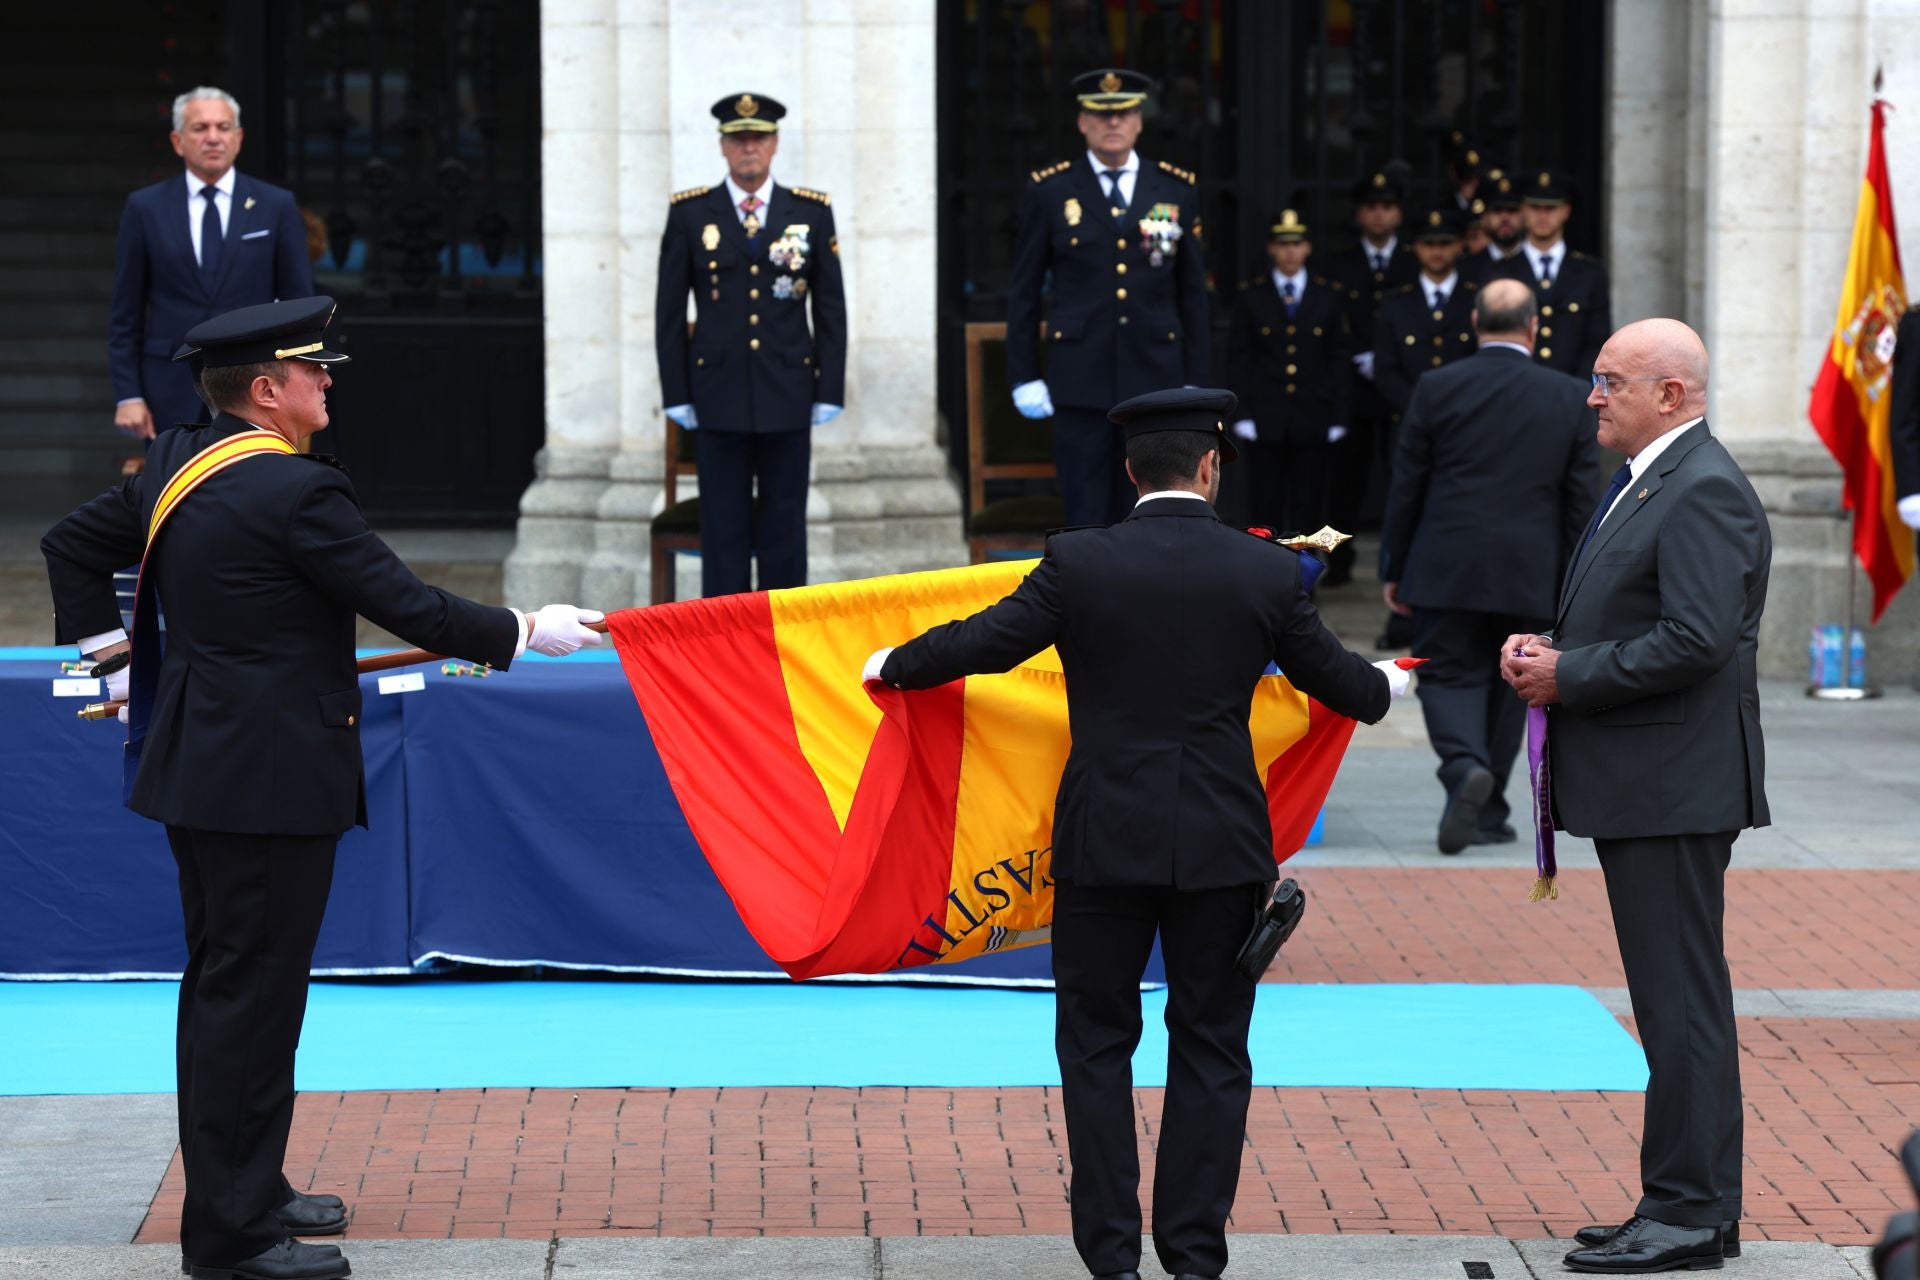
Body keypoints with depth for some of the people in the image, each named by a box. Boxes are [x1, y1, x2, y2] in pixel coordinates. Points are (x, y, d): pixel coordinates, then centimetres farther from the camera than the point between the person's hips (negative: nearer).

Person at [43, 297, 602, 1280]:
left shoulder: (177, 465, 8)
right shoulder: (296, 491, -19)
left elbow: (72, 544, 19)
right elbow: (406, 607, -17)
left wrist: (112, 656, 24)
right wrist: (526, 634, -5)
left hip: (197, 762, 10)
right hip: (271, 780, -10)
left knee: (224, 983, 17)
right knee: (251, 995, -4)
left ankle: (240, 1190, 29)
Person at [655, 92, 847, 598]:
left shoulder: (812, 212, 5)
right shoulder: (690, 214, 3)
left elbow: (831, 309, 6)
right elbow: (669, 312, 4)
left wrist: (829, 392, 1)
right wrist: (677, 396, 0)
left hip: (788, 400, 1)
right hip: (719, 399, -1)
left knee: (785, 529, 5)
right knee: (724, 528, 2)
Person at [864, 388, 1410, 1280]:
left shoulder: (1077, 563, -7)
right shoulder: (1267, 571, -2)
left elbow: (981, 643, -1)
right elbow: (1335, 679, 10)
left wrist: (892, 665, 20)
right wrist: (1386, 685, 35)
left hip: (1105, 839, -1)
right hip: (1222, 843, 1)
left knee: (1097, 1042, 9)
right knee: (1209, 1048, 10)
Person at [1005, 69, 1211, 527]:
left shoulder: (1178, 190, 9)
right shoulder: (1050, 190, 4)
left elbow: (1193, 294, 10)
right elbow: (1023, 291, 7)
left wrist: (1196, 382, 6)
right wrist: (1024, 377, 2)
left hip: (1157, 379, 2)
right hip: (1081, 383, -1)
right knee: (1088, 519, -1)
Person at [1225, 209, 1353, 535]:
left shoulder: (1330, 297, 8)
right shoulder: (1251, 296, 6)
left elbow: (1341, 361, 7)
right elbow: (1238, 358, 5)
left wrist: (1339, 418, 0)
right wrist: (1242, 414, -4)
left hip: (1314, 421, 1)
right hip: (1265, 420, -1)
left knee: (1309, 507, 1)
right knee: (1267, 508, -1)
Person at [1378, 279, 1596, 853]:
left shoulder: (1437, 389, -4)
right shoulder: (1570, 397, 1)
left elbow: (1406, 486, 0)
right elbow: (1581, 499, 3)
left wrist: (1393, 569, 8)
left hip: (1447, 569, -2)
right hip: (1531, 578, 2)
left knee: (1448, 676, 3)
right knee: (1508, 684, 13)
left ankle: (1465, 769, -24)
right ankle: (1487, 813, 16)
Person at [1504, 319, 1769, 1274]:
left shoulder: (1704, 492, -15)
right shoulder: (1644, 484, 18)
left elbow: (1697, 640, -24)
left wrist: (1568, 678, -17)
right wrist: (1544, 647, 5)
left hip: (1674, 790, -11)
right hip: (1640, 792, 11)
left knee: (1682, 1003, -7)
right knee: (1675, 1003, 13)